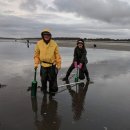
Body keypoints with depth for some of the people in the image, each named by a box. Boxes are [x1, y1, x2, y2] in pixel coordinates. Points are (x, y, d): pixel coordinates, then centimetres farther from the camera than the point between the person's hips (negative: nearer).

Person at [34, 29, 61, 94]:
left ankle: (52, 91, 25)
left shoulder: (54, 44, -4)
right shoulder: (39, 43, -2)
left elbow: (57, 55, -1)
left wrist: (58, 64, -2)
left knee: (52, 79, 7)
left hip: (52, 65, -1)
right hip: (43, 65, 1)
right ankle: (44, 91, 31)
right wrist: (36, 63, -3)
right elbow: (36, 55, 4)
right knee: (43, 79, 11)